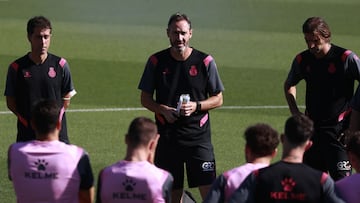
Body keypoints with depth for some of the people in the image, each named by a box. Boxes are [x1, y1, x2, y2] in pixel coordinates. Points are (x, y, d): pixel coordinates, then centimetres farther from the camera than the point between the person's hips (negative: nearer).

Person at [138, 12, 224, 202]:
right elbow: (145, 98, 9)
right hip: (167, 135, 1)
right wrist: (163, 110, -11)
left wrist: (196, 106, -13)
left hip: (198, 136, -1)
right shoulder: (156, 62, 3)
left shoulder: (205, 61, 0)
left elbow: (218, 99, 5)